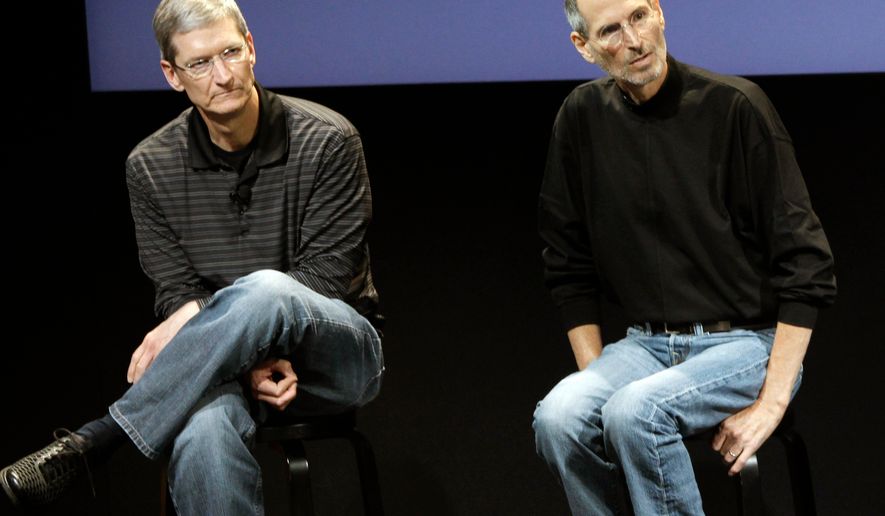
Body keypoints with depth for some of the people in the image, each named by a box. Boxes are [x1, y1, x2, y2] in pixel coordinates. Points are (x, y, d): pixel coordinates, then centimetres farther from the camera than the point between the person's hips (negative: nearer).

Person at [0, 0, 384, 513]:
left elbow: (324, 276, -10)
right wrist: (249, 358, -21)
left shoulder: (328, 141, -8)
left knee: (266, 290, -38)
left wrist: (196, 314, -19)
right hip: (232, 360, 1)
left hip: (338, 351, -1)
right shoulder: (152, 167, 0)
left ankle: (93, 442, -32)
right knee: (202, 435, -39)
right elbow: (177, 293, 0)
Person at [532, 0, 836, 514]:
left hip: (750, 343, -4)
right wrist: (597, 378, 1)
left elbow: (806, 265, -11)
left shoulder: (734, 106, -11)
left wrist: (771, 403, -16)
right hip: (648, 344, 4)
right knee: (559, 416, -25)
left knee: (634, 411, -31)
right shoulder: (583, 117, 2)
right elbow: (571, 269, 10)